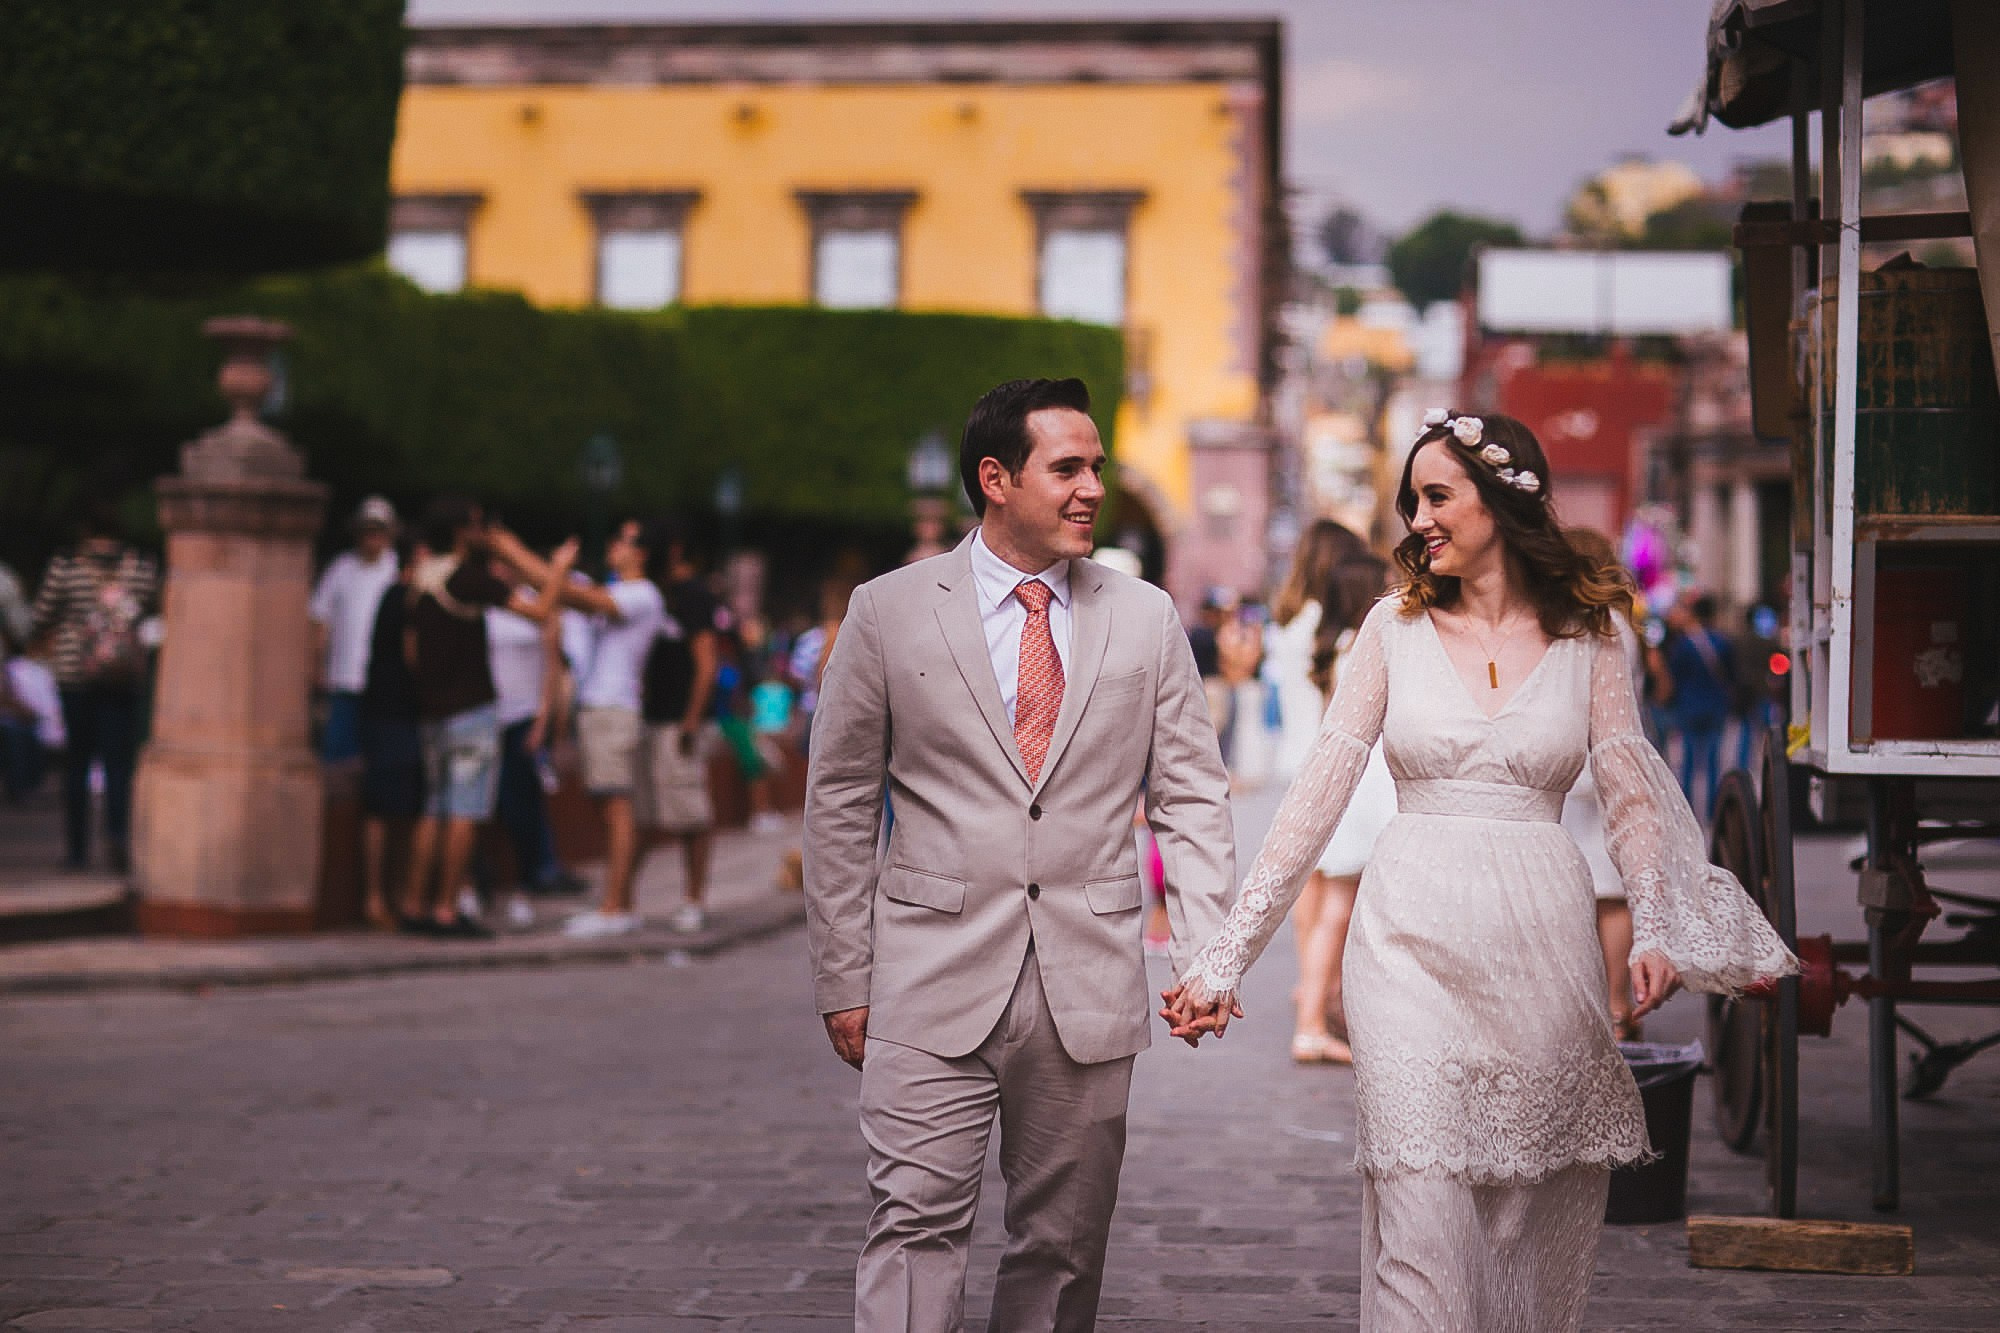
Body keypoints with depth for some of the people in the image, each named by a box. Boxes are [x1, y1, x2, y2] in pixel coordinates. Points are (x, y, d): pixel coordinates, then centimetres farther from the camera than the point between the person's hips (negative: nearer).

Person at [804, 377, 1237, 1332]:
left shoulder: (1147, 619, 8)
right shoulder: (888, 611, 1)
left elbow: (1191, 796, 9)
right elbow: (839, 805, 5)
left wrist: (1206, 954, -4)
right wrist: (844, 981, 1)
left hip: (1090, 995, 2)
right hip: (935, 985, -2)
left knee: (1062, 1245, 8)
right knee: (916, 1225, -9)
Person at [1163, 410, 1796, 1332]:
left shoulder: (1587, 633, 6)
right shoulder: (1396, 626, 5)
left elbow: (1628, 793, 1)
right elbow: (1319, 791, 2)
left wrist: (1659, 931, -17)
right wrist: (1225, 955, -4)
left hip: (1540, 943, 1)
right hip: (1414, 937, -1)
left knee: (1537, 1215, 6)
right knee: (1420, 1221, -9)